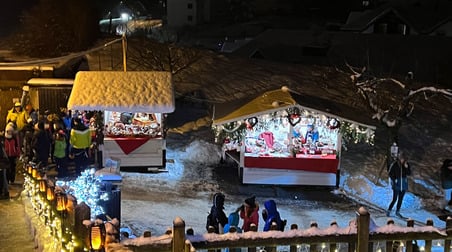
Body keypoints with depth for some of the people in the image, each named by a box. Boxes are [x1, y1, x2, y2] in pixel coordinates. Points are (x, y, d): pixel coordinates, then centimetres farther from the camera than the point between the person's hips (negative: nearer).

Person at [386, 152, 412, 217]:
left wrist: (407, 168, -18)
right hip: (396, 183, -4)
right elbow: (390, 174, -6)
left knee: (401, 199, 10)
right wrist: (394, 181, -13)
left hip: (404, 183, 4)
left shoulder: (407, 164, -1)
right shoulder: (394, 164, -12)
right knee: (394, 199, -7)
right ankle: (388, 211, 8)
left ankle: (397, 212, 22)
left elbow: (409, 173, -2)